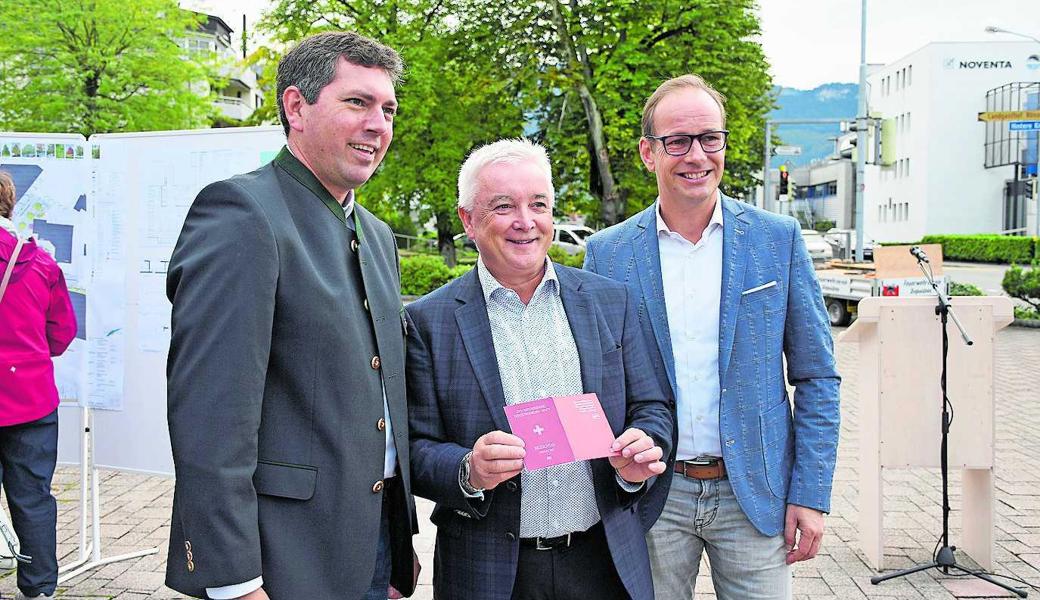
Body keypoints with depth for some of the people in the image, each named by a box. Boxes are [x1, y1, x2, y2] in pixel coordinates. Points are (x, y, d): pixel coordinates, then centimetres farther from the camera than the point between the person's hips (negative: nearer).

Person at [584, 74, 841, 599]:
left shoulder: (778, 239, -1)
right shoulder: (608, 253, -1)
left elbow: (816, 378, 2)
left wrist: (811, 494, -4)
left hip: (755, 492, 0)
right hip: (652, 498, 0)